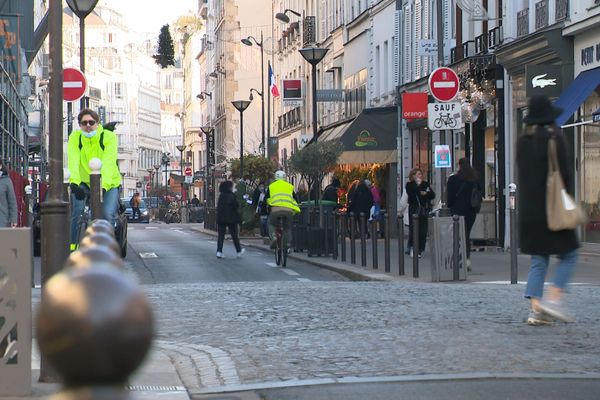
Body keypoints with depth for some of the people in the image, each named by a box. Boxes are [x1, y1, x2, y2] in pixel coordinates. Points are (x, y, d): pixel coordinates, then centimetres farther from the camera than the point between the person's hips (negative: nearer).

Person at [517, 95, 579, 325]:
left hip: (528, 209, 6)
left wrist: (529, 200, 15)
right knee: (568, 256, 4)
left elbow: (523, 175, 12)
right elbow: (564, 173, -11)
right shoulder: (554, 138, -9)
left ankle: (536, 309, 1)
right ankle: (553, 299, -11)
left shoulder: (523, 141, 9)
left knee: (538, 261, 8)